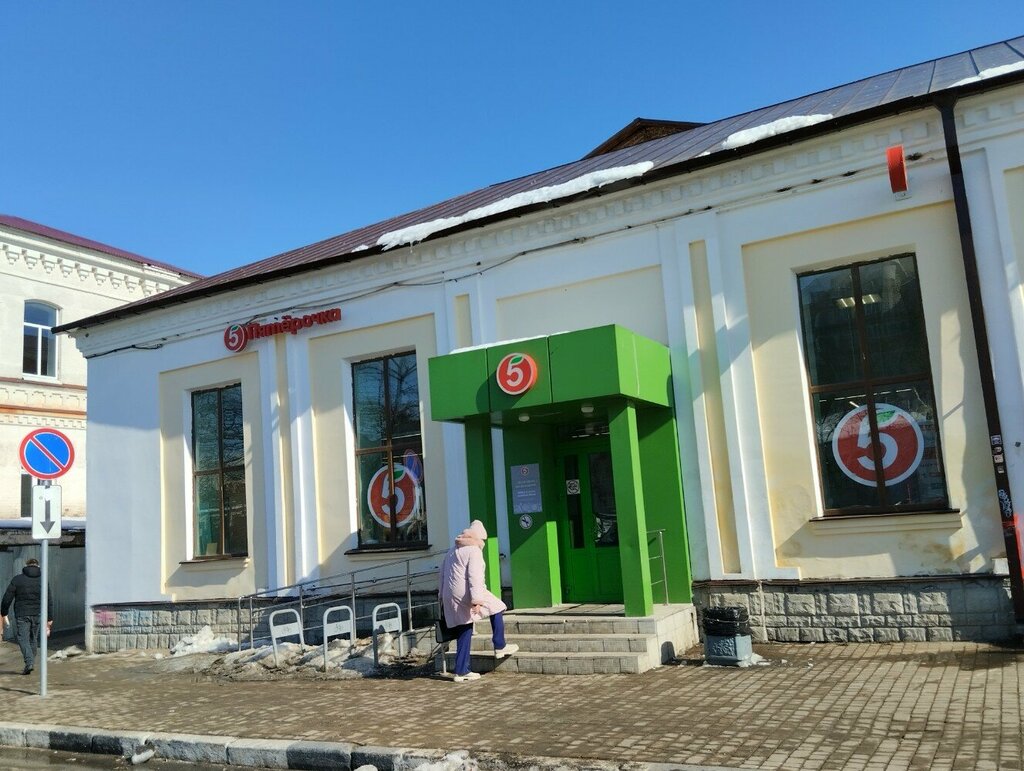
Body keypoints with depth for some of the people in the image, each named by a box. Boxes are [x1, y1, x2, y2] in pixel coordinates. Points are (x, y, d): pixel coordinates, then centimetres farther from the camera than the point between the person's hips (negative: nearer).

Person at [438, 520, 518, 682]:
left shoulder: (452, 551, 20)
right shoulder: (474, 550, -6)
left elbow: (443, 574, 21)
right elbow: (475, 577, -16)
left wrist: (443, 598, 24)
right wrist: (477, 600, -21)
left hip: (450, 598, 8)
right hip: (465, 595, -8)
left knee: (464, 633, 12)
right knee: (496, 609, 12)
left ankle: (461, 671, 11)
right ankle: (500, 647, 13)